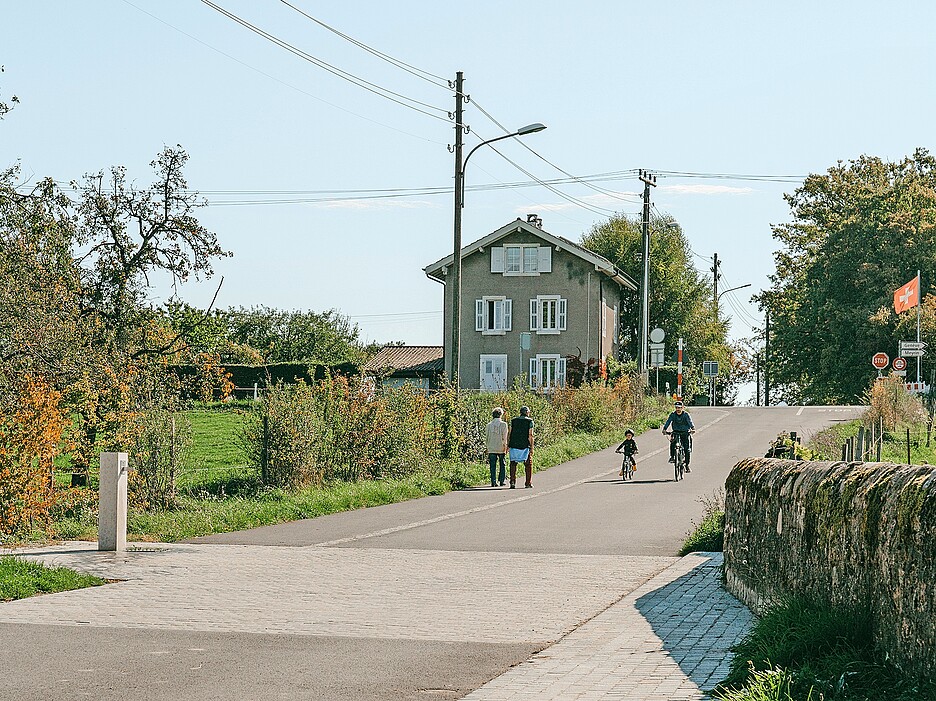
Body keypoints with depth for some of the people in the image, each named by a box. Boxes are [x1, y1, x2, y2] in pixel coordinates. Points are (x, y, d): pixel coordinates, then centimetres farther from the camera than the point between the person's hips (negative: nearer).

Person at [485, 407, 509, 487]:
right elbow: (504, 437, -7)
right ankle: (502, 480, 9)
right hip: (501, 448, -2)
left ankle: (493, 482, -1)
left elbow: (488, 437, 8)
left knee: (493, 466, 4)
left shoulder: (489, 425, 4)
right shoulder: (503, 424, -5)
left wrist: (488, 448, 14)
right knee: (503, 465, 11)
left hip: (491, 448, 2)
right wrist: (505, 446, -2)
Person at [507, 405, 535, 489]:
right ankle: (528, 483, 9)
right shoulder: (530, 421, -2)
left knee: (513, 464, 9)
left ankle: (512, 482, -2)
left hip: (514, 445, 2)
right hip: (525, 446, -2)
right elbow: (530, 435, -7)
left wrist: (508, 445, 8)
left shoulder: (513, 421, 8)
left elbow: (509, 434, 4)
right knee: (528, 464, 10)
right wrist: (532, 447, -6)